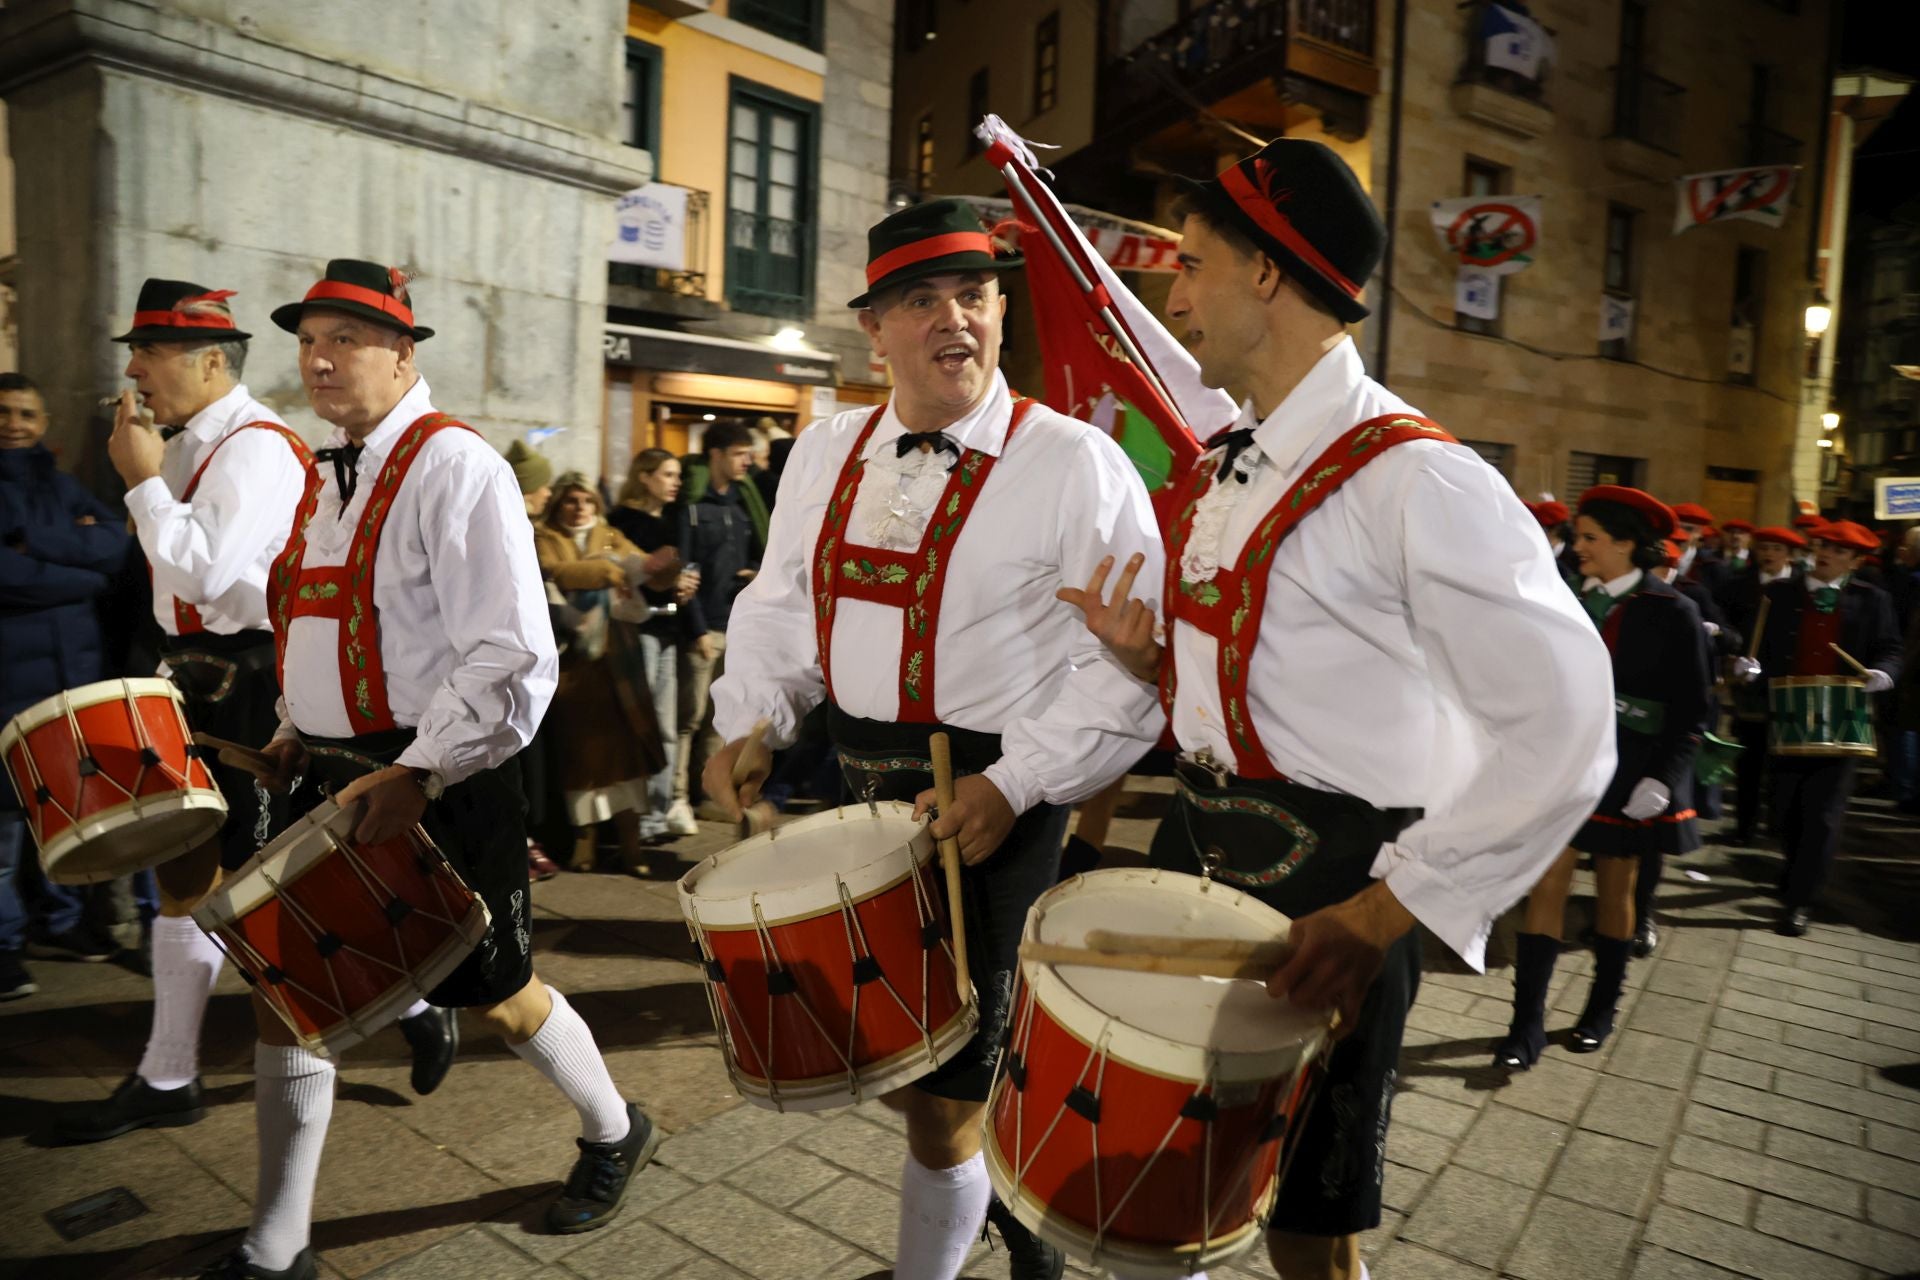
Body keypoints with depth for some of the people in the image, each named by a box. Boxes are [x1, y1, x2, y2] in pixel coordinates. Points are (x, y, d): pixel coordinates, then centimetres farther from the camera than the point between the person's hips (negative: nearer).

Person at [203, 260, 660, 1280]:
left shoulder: (454, 467, -16)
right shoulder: (330, 476, 11)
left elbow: (514, 660, -23)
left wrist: (418, 776, -25)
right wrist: (298, 732, 12)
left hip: (437, 786, -8)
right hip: (334, 776, 8)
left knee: (492, 994, 8)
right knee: (281, 984, 9)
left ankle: (613, 1132, 36)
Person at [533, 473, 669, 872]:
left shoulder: (612, 536, 19)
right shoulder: (544, 539, 9)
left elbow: (641, 565, 1)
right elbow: (555, 571, -13)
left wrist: (663, 566, -21)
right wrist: (607, 569, -21)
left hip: (617, 656, 2)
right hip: (573, 657, -2)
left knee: (624, 739, -4)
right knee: (581, 744, -1)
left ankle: (629, 836, -2)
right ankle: (585, 835, 9)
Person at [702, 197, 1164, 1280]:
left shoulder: (1075, 464, -12)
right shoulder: (827, 453, 7)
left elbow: (1136, 664, -15)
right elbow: (779, 610, 15)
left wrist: (1014, 786, -21)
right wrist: (752, 725, 0)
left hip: (995, 807, -6)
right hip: (856, 787, 7)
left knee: (942, 1083, 5)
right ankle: (1000, 1191, 49)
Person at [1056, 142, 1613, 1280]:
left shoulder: (1415, 479, -19)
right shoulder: (1224, 469, 9)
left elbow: (1564, 732, -22)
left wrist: (1389, 912, -22)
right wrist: (1150, 654, 1)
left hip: (1329, 884, -7)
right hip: (1198, 841, 8)